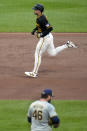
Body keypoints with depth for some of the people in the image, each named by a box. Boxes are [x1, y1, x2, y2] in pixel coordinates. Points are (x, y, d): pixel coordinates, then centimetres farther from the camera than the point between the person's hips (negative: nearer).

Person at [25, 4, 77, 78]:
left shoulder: (42, 19, -25)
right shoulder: (39, 17, 5)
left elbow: (50, 28, -27)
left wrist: (42, 34, -24)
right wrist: (34, 30, 10)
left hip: (45, 38, -10)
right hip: (49, 37, 10)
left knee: (38, 55, -3)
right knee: (53, 53, 22)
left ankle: (34, 73, 3)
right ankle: (67, 45, 18)